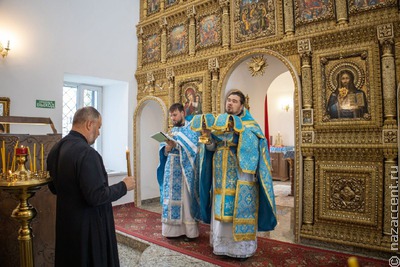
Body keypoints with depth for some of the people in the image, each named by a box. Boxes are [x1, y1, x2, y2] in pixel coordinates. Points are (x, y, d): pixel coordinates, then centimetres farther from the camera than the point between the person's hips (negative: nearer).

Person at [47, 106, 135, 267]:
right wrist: (124, 186, -13)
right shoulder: (86, 153, -25)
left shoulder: (56, 149, 2)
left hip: (65, 224, 8)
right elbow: (96, 197, -26)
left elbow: (54, 188, 13)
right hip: (88, 227, -8)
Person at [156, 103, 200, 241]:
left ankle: (189, 230, 9)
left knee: (186, 199, -1)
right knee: (171, 198, 7)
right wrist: (168, 147, -12)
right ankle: (174, 229, 17)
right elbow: (165, 152, 11)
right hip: (172, 170, 6)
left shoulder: (192, 129, -1)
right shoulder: (172, 131, 16)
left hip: (185, 170, -6)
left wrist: (175, 145, -24)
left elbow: (192, 147, -15)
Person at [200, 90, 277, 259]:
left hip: (240, 176, -4)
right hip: (222, 176, 5)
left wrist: (239, 129, -25)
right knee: (221, 208, 9)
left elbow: (254, 143, -18)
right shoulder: (220, 122, 13)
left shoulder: (249, 124, 0)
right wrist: (209, 133, -12)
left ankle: (242, 246, 13)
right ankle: (223, 244, 23)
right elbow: (210, 147, 6)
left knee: (239, 209, -1)